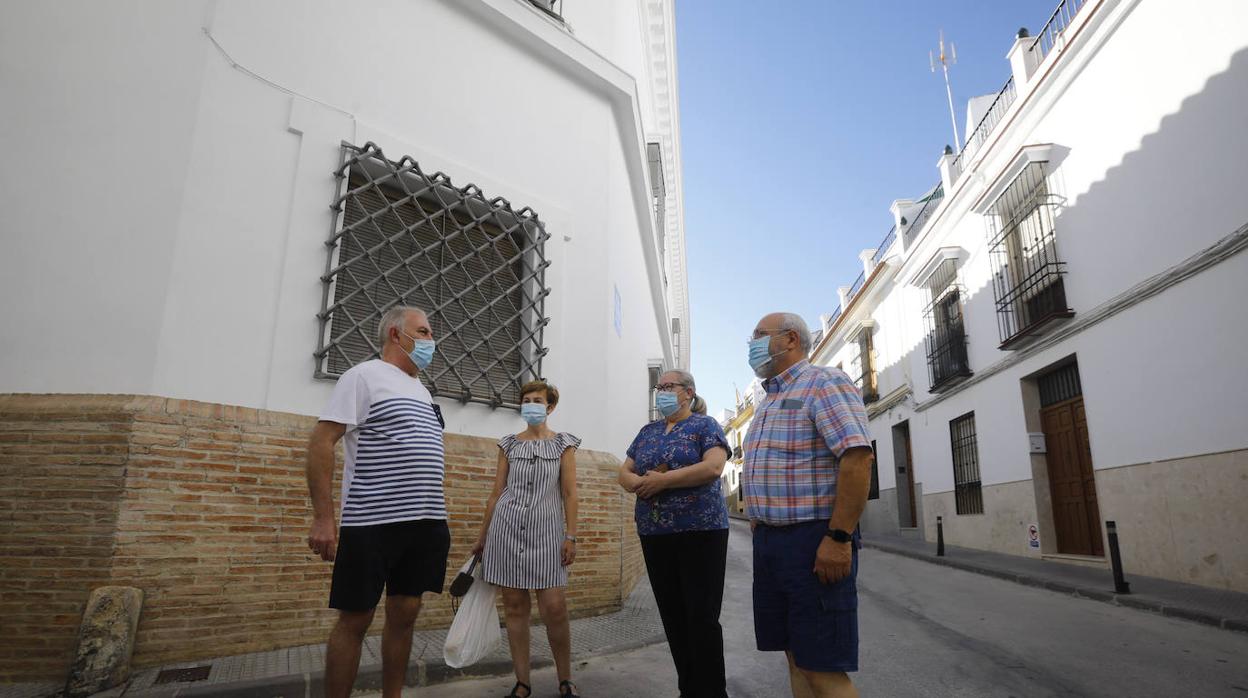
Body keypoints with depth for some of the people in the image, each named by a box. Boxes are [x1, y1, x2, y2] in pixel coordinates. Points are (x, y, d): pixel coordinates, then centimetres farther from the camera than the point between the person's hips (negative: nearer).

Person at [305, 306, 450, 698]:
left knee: (404, 615, 12)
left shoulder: (421, 390, 18)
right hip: (372, 523, -7)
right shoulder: (365, 376, -4)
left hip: (424, 524, 7)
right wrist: (323, 516, -17)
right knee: (354, 620, 3)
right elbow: (321, 440, -11)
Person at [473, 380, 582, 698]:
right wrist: (482, 534, 10)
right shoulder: (509, 443, 10)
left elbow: (570, 493, 1)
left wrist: (571, 536, -6)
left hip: (546, 529, -2)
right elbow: (496, 493, 12)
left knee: (554, 607, -7)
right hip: (507, 527, 2)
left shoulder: (563, 443, 5)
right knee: (514, 605, 4)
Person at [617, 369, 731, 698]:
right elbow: (624, 471, 13)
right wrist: (638, 482, -11)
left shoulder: (704, 425, -1)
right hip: (654, 534, 6)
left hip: (700, 531, -6)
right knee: (672, 617, 12)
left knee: (702, 617, -3)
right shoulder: (647, 431, 16)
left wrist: (662, 480, -18)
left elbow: (713, 466, -17)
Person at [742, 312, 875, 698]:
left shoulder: (824, 383, -9)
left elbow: (858, 458, -20)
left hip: (813, 540, -9)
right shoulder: (767, 401, 19)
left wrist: (839, 537, -24)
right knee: (796, 659, 14)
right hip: (768, 539, 9)